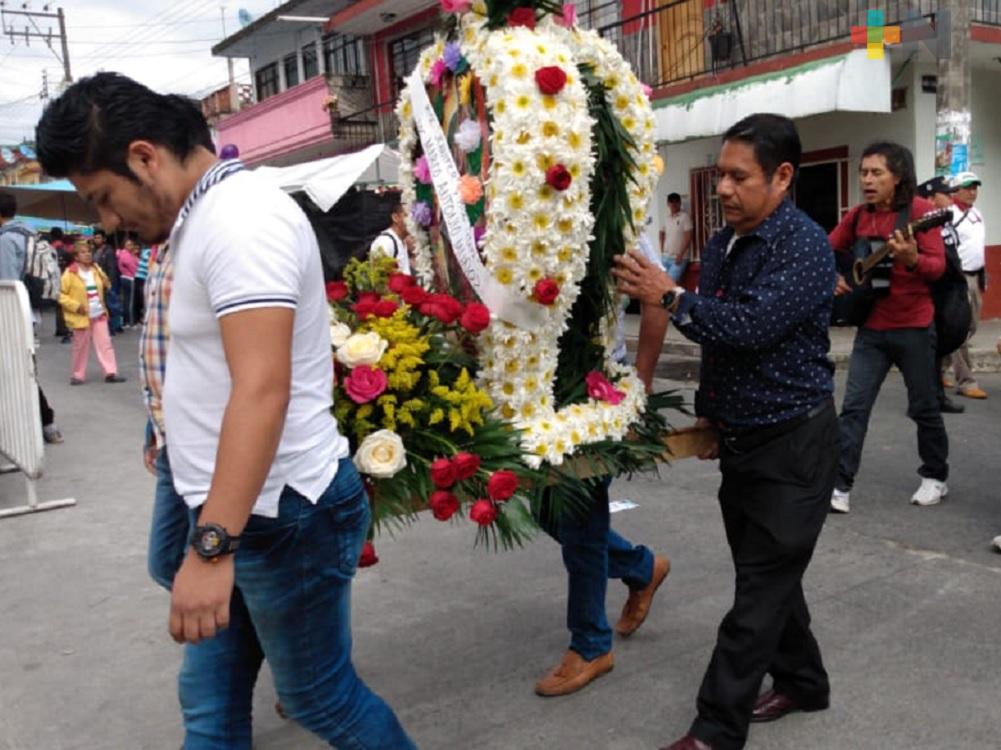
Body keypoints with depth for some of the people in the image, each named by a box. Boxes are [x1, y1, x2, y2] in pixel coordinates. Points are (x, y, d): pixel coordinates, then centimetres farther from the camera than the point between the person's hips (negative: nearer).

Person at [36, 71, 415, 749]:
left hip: (280, 515, -9)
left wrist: (211, 546, -32)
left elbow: (263, 390, -29)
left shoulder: (240, 217, -19)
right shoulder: (205, 217, 14)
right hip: (233, 513, 10)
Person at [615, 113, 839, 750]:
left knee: (762, 589, -1)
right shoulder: (722, 245, 8)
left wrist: (671, 296, -22)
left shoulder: (805, 245, -17)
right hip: (740, 439, 8)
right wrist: (708, 413, 20)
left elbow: (754, 326, -30)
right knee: (768, 575, 18)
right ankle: (801, 680, 37)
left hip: (792, 444, -8)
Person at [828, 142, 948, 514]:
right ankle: (840, 485, -1)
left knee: (924, 407, 9)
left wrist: (911, 259, -36)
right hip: (871, 327, 4)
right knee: (854, 407, -2)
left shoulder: (919, 209, -10)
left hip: (914, 327, -4)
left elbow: (938, 266, -15)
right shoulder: (858, 216, 4)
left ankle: (935, 477, 29)